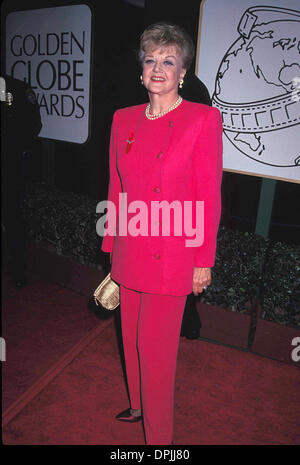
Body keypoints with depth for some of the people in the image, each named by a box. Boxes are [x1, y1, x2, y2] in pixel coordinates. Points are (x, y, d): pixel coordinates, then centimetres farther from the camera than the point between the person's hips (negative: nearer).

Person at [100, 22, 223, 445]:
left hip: (171, 255, -5)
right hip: (129, 251, 6)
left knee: (156, 346, 4)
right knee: (132, 338, 20)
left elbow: (209, 197, -9)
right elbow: (116, 189, 10)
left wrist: (204, 261, -8)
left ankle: (159, 435, 30)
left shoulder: (203, 119, -9)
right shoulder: (124, 119, 6)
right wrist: (111, 246, 13)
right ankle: (140, 405, 47)